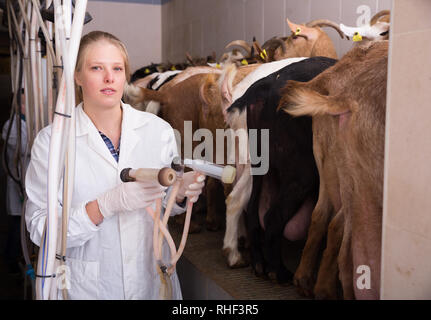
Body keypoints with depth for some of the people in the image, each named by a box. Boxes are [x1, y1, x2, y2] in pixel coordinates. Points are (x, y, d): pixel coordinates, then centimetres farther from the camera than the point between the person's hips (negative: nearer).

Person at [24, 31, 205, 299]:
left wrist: (181, 193, -13)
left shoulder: (159, 129, -3)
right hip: (87, 287, -2)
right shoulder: (51, 141, -11)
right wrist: (107, 204, -26)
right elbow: (40, 228, -15)